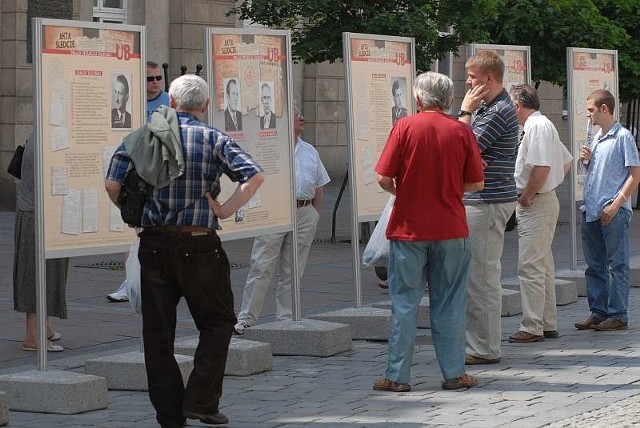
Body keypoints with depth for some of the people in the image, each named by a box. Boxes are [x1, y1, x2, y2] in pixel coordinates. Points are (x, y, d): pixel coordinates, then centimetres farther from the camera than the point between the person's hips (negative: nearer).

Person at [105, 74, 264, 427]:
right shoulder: (213, 139, -1)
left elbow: (112, 183, -4)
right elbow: (255, 176, -14)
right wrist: (226, 210, -5)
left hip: (154, 244, 2)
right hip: (199, 246, -2)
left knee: (157, 330, 10)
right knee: (217, 322, 12)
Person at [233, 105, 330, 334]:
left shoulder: (310, 151, 17)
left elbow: (319, 188, 21)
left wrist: (314, 214, 13)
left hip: (304, 214, 5)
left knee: (293, 272, 7)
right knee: (261, 268, -7)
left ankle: (286, 317, 14)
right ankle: (246, 317, -4)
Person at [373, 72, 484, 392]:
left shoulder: (405, 127, -6)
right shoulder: (462, 131, -2)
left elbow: (384, 178, -9)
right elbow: (476, 183, 1)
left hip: (409, 227, -1)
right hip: (450, 229, 1)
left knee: (405, 303, 4)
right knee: (449, 303, 9)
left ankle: (397, 376, 6)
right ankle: (454, 373, 12)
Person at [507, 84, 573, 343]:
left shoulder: (537, 126, -15)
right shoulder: (542, 125, 18)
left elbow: (541, 167, -25)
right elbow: (566, 161, 25)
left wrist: (526, 196, -14)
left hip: (535, 205, -11)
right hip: (545, 201, 11)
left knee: (530, 268, -9)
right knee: (543, 267, 14)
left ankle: (532, 327, -8)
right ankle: (548, 325, 19)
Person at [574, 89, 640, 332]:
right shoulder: (596, 139, 16)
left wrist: (616, 204, -17)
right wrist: (587, 161, 5)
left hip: (614, 212, -8)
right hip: (591, 211, 8)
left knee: (617, 265, -2)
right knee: (594, 264, 11)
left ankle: (617, 316, 0)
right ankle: (598, 312, 18)